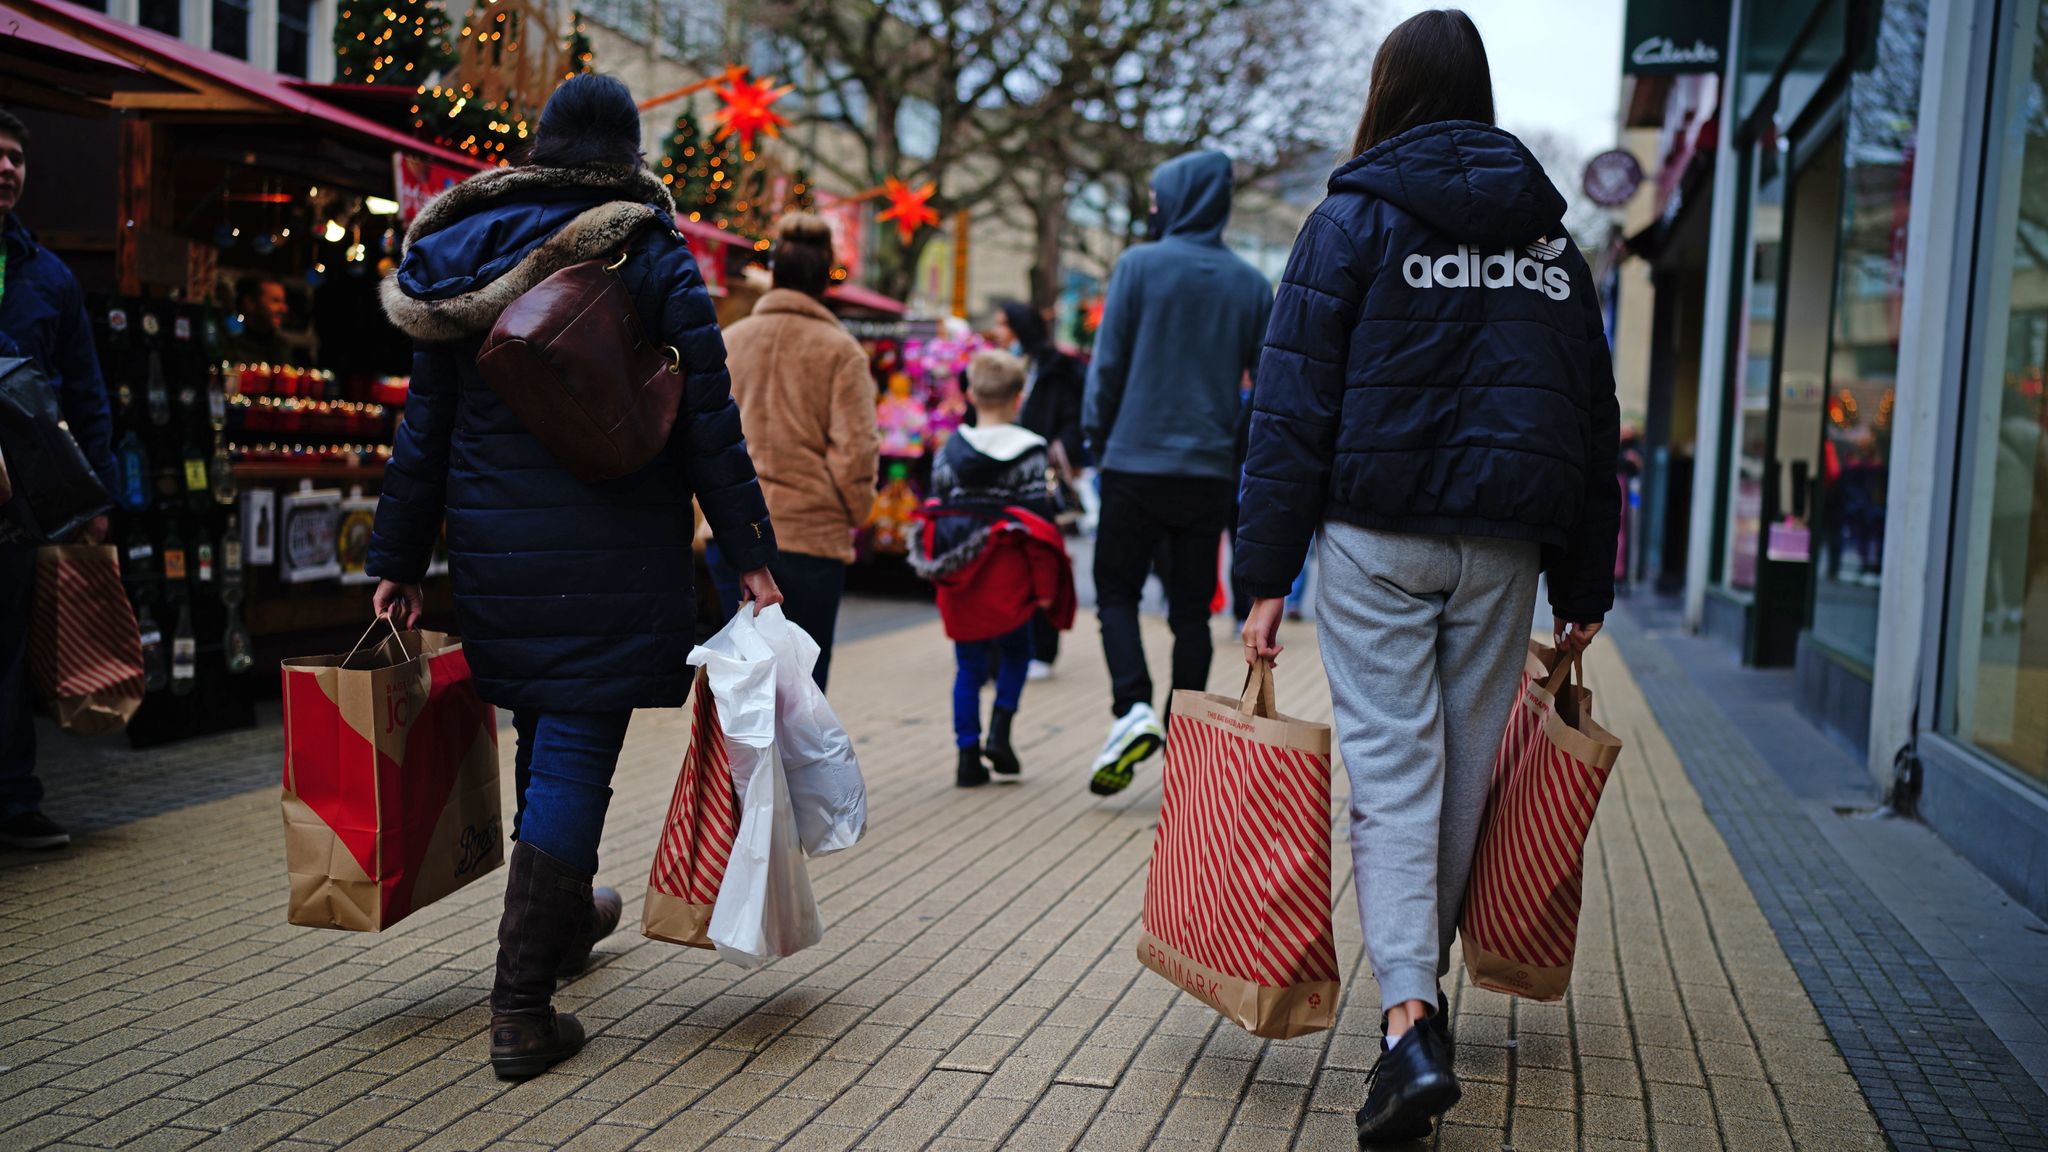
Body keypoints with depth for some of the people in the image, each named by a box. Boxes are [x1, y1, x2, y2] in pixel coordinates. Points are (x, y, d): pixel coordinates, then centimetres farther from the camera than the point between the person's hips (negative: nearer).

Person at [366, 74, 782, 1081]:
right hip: (611, 554, -5)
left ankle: (566, 916, 42)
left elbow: (425, 423, 9)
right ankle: (521, 1009, -3)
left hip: (495, 546, 5)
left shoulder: (465, 252, 8)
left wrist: (397, 559, 13)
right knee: (574, 755, -2)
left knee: (543, 735, 20)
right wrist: (750, 554, -6)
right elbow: (708, 420, -9)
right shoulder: (650, 256, -5)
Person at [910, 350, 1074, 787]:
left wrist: (935, 567, 16)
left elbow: (937, 510, 5)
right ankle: (999, 733, 3)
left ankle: (968, 755, 7)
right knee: (1016, 654, 18)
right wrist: (1045, 584, -2)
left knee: (969, 667, 9)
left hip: (961, 578, 2)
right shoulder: (1030, 452, -5)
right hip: (1010, 577, -2)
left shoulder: (950, 449, 3)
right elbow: (1039, 516, -6)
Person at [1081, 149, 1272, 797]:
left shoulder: (1141, 265, -4)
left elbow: (1108, 361, -5)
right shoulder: (1250, 284, 6)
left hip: (1137, 462, -3)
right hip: (1211, 470, 3)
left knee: (1116, 591, 7)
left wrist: (1097, 435, 6)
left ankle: (1133, 708, -12)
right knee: (1192, 607, 10)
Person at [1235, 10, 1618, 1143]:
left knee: (1392, 772, -4)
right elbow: (1592, 423, 14)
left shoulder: (1355, 220, -1)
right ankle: (1423, 984, 28)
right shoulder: (1550, 239, 13)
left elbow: (1293, 408, -7)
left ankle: (1410, 1025, -15)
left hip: (1378, 537, -4)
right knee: (1464, 771, 13)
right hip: (1504, 547, 4)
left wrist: (1266, 572, -6)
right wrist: (1584, 586, 17)